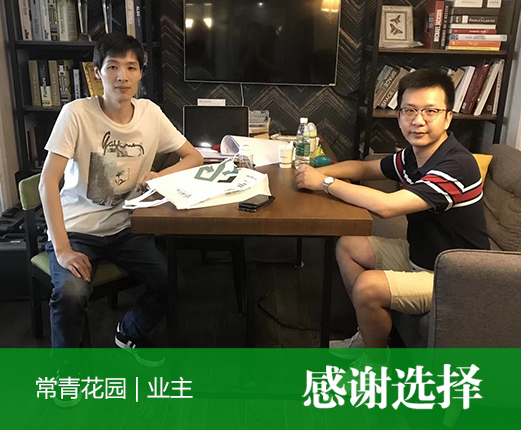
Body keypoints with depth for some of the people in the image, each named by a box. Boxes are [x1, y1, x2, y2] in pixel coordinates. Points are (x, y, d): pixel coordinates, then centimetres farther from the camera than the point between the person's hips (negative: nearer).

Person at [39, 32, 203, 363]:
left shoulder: (150, 113, -3)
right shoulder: (77, 113, -16)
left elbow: (194, 157, 5)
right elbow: (48, 181, -18)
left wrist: (161, 177, -14)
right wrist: (62, 248, -25)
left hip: (125, 227, 4)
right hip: (77, 229, -3)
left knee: (172, 282, -14)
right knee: (71, 293, -29)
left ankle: (130, 333, 19)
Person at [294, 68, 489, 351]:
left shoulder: (456, 166, -29)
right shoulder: (414, 155, 0)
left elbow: (385, 206, -37)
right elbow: (365, 168, 13)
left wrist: (325, 182, -26)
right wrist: (318, 172, -7)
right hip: (418, 255, 9)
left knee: (367, 287, -26)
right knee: (348, 246, 7)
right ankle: (367, 336, 17)